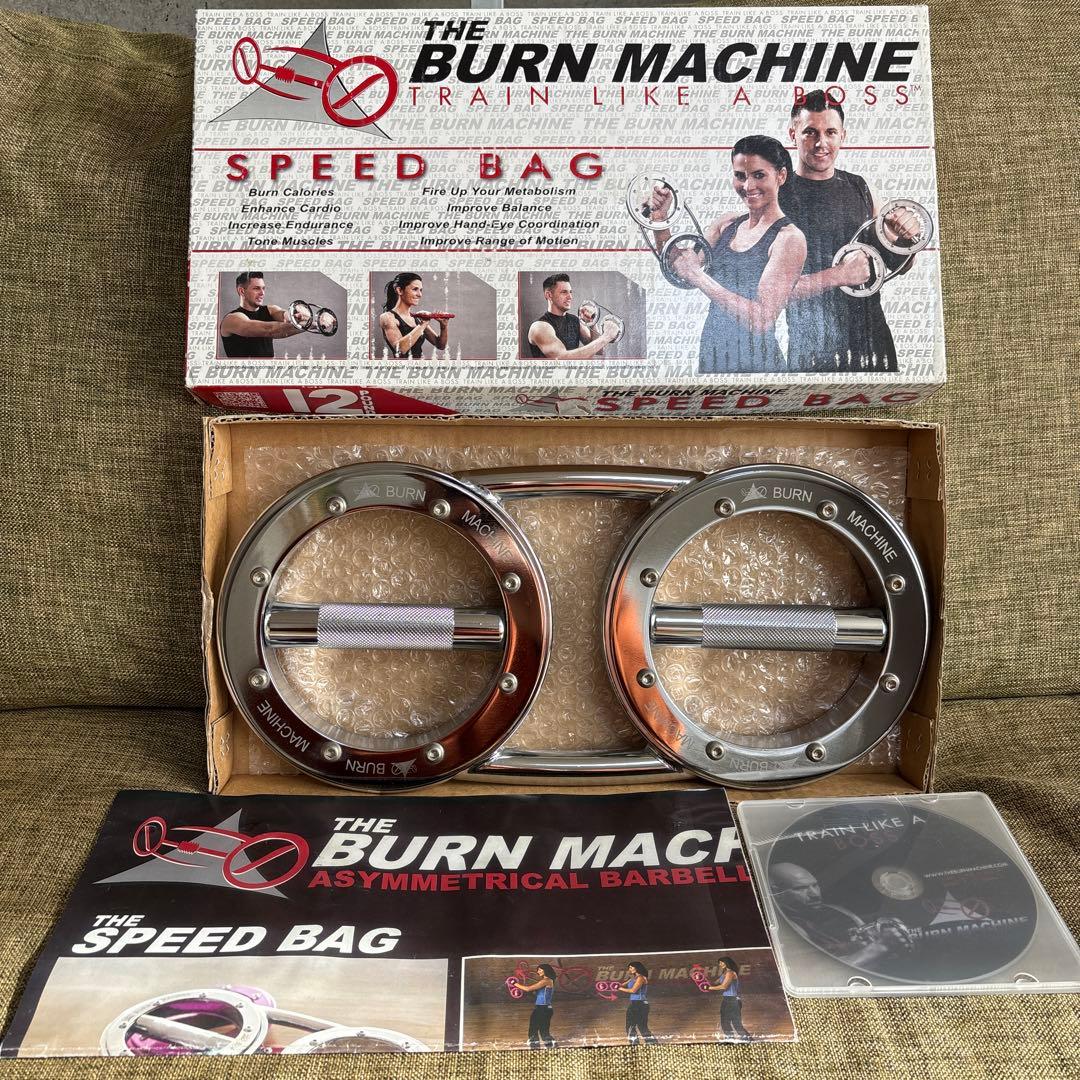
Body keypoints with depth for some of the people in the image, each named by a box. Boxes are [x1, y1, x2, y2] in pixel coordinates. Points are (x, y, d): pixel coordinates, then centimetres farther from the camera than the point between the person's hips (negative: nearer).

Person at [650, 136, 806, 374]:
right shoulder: (726, 225, 8)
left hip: (755, 362, -6)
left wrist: (697, 275, -24)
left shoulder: (789, 238, -12)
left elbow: (762, 319, -22)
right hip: (710, 354, 6)